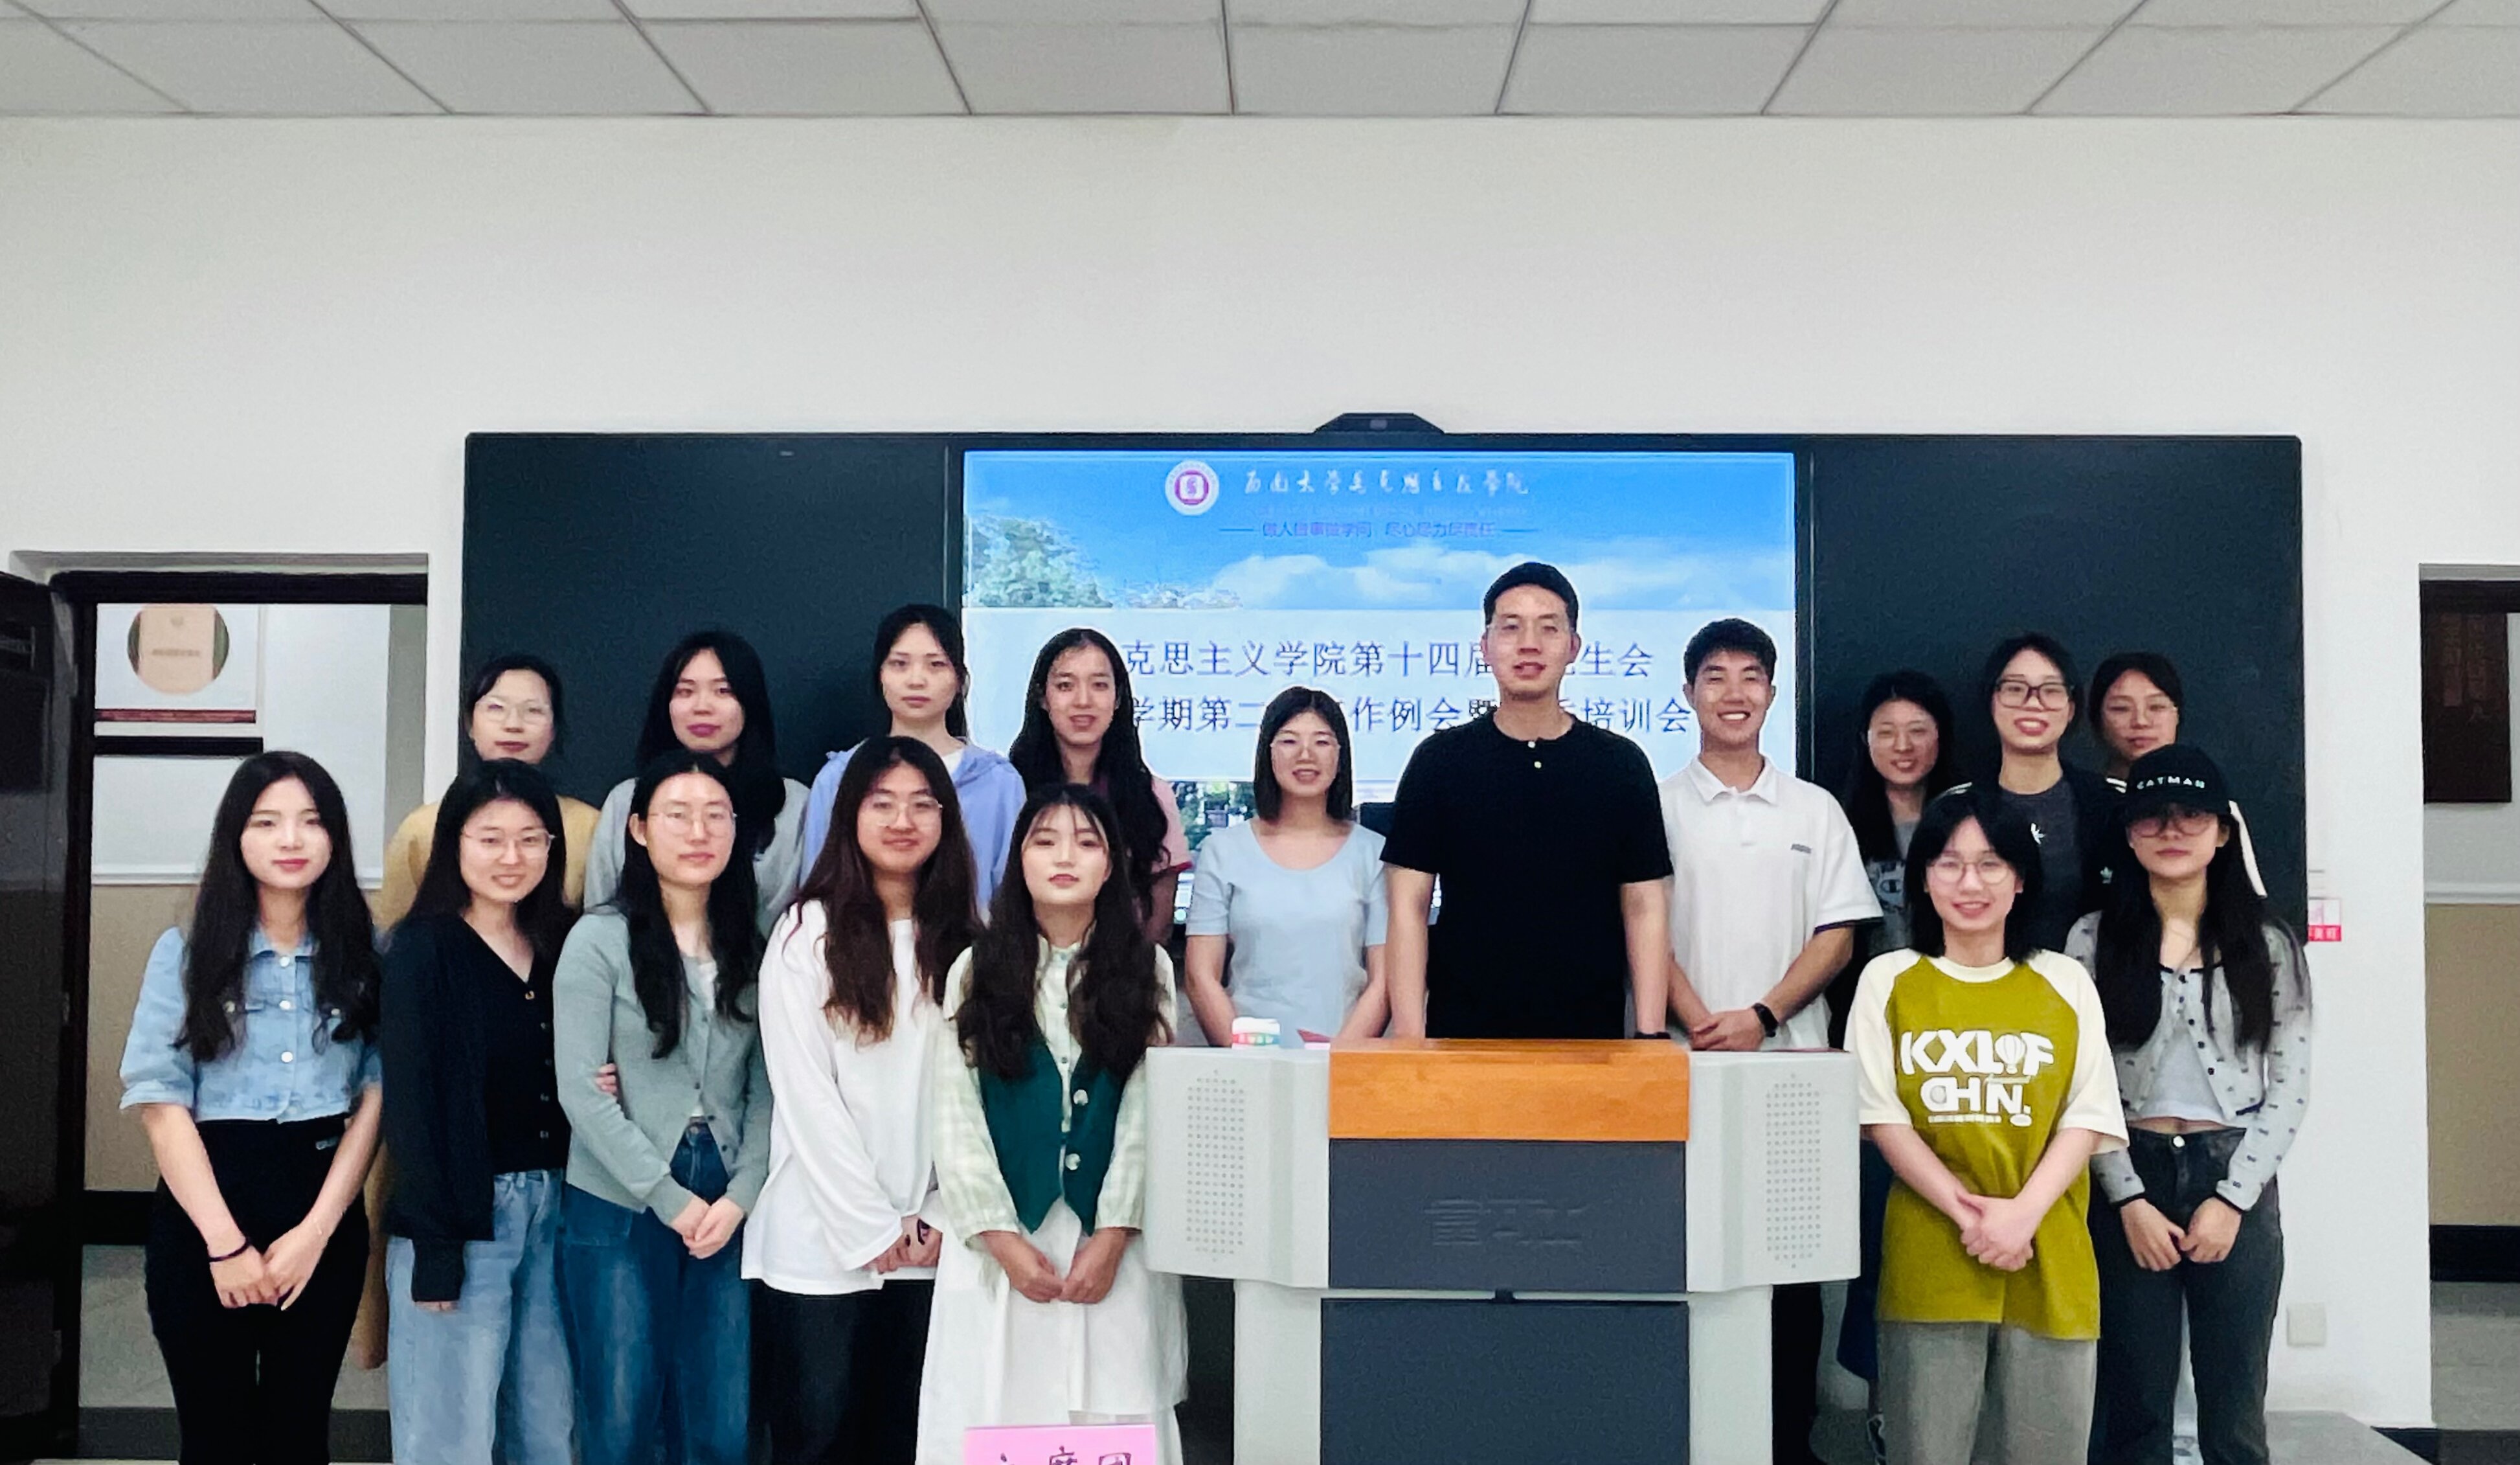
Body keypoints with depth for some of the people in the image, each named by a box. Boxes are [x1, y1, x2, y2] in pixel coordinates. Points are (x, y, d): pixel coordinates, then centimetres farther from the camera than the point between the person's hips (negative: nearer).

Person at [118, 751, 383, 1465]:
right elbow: (161, 1102, -4)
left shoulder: (367, 952, 4)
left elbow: (377, 1096, 1)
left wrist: (316, 1230, -9)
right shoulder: (187, 951, 2)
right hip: (203, 1213, -1)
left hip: (326, 1219, 1)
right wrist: (225, 1241, -11)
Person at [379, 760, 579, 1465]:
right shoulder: (423, 947, -7)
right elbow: (412, 1100, -11)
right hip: (460, 1212, -5)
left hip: (553, 1207, 5)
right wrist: (435, 1247, -15)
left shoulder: (561, 944, 9)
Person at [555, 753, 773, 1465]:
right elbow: (581, 1091, -10)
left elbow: (765, 1089, 5)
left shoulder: (753, 948, 7)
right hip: (619, 1207, -3)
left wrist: (739, 1197, -9)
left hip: (727, 1207, 3)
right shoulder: (599, 939, -4)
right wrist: (670, 1200, -11)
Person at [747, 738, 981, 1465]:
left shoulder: (964, 940, 7)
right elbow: (806, 1098, -9)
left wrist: (945, 1218, -4)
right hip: (821, 1239, -3)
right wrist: (870, 1230, -10)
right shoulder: (807, 934, -5)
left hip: (929, 1243, 3)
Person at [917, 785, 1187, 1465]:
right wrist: (1000, 1237, -9)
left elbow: (1149, 1111, -2)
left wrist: (1113, 1234, -11)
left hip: (1111, 1236, 0)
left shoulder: (1148, 969, 5)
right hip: (999, 1236, 1)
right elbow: (955, 1114, 0)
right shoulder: (976, 971, 6)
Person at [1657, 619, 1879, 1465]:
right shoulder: (1659, 805, 6)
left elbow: (1837, 937, 4)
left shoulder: (1815, 810, 10)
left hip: (1791, 1062, 1)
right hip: (1685, 1063, -1)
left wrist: (1761, 1016, -10)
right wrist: (1700, 1023, -14)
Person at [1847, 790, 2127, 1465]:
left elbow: (2088, 1117, 3)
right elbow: (1881, 1114, 0)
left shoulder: (2066, 982, 8)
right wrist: (1966, 1213, -11)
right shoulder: (1888, 980, 6)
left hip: (2049, 1261, 1)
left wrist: (2023, 1212, -11)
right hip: (1929, 1261, -1)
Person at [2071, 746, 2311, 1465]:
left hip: (2235, 1182, 1)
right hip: (2130, 1184, 0)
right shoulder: (2093, 940, 2)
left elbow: (2289, 1086, 1)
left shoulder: (2269, 945, 4)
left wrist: (2231, 1199, -8)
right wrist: (2129, 1199, -9)